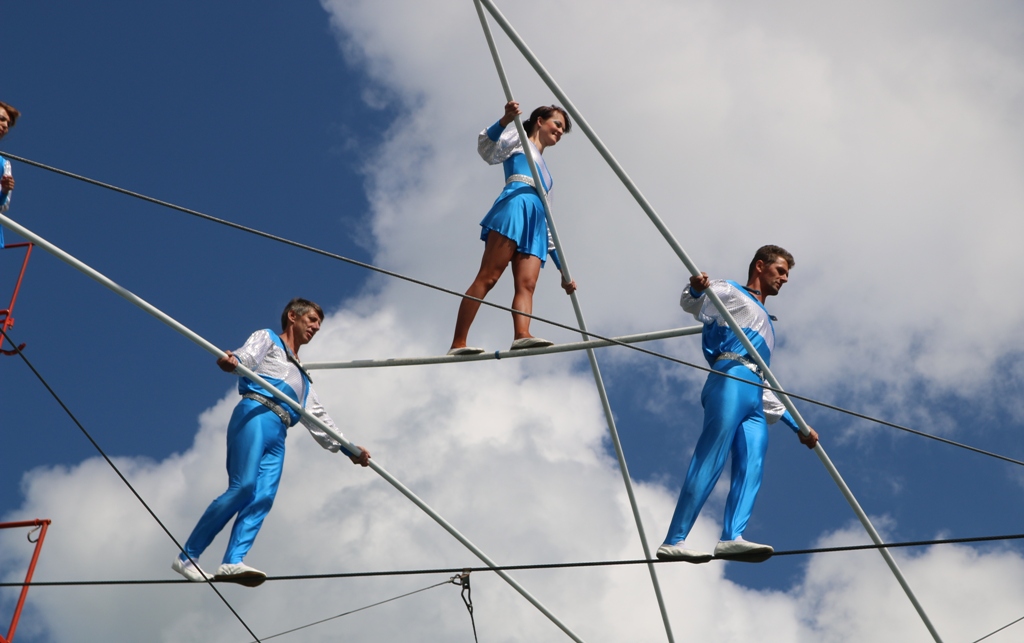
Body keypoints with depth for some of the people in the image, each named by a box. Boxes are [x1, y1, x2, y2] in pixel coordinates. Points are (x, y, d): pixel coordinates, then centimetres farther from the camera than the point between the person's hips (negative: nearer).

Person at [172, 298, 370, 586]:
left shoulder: (302, 377, 38)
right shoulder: (267, 339, 19)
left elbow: (318, 417, 35)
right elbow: (247, 356, -3)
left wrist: (346, 447, 27)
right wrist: (232, 360, -28)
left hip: (278, 436, 7)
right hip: (255, 413, -7)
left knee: (263, 497, -14)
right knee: (243, 487, -20)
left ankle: (232, 562, -27)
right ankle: (187, 556, -16)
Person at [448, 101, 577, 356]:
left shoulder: (545, 173, 38)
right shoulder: (520, 139, 21)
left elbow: (548, 225, 33)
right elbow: (487, 149, -1)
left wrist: (562, 268, 26)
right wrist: (505, 120, -19)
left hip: (534, 223, 7)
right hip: (516, 204, -7)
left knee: (526, 284, -17)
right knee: (488, 276, -19)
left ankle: (522, 335, -38)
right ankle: (458, 343, -27)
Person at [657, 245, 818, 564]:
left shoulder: (766, 326, 39)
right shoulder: (732, 293, 17)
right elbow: (692, 304, -5)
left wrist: (796, 424, 30)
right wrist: (697, 289, -29)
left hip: (755, 397, 8)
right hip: (731, 379, -8)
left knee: (752, 467, -14)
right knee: (709, 462, -17)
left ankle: (732, 538, -30)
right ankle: (674, 541, -22)